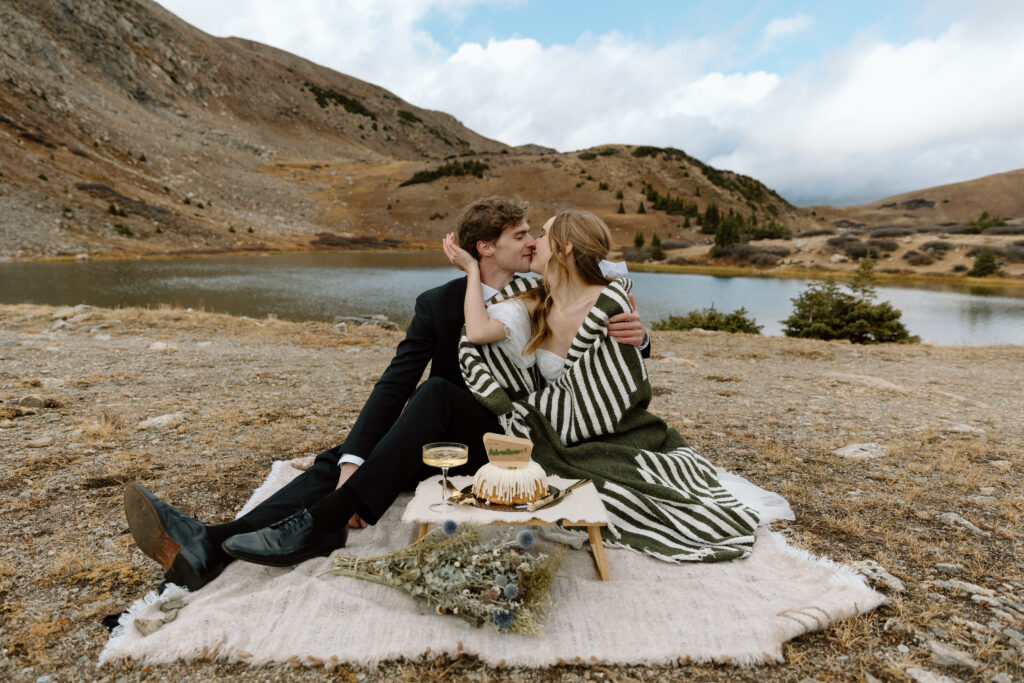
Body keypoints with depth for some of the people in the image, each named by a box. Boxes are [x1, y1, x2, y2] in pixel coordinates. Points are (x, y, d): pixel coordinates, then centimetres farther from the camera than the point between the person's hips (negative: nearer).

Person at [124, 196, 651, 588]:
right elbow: (394, 384, -11)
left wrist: (634, 338, -24)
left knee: (437, 391, -32)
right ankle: (208, 548, -35)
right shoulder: (438, 304, -1)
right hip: (439, 440, 3)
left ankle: (318, 523, -37)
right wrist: (354, 459, -27)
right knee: (339, 460, -21)